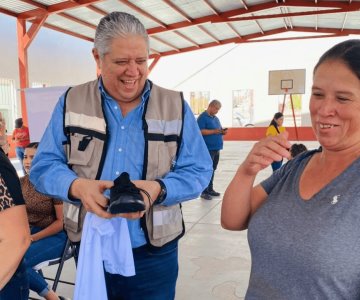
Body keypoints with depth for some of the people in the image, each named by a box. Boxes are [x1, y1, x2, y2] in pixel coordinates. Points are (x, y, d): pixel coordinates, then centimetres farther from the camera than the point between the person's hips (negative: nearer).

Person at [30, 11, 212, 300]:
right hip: (90, 250, 1)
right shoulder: (71, 103, -1)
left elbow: (198, 171, -5)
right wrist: (78, 186, -23)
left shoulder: (176, 106, -3)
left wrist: (157, 188, -24)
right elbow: (43, 165, -1)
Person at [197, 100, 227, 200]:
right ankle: (204, 191, -1)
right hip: (208, 149, -8)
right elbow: (200, 131, -16)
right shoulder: (202, 117, -7)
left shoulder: (216, 118, 19)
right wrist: (214, 131, -21)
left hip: (216, 148, 8)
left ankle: (210, 189, 22)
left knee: (212, 169, 13)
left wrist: (222, 131, 2)